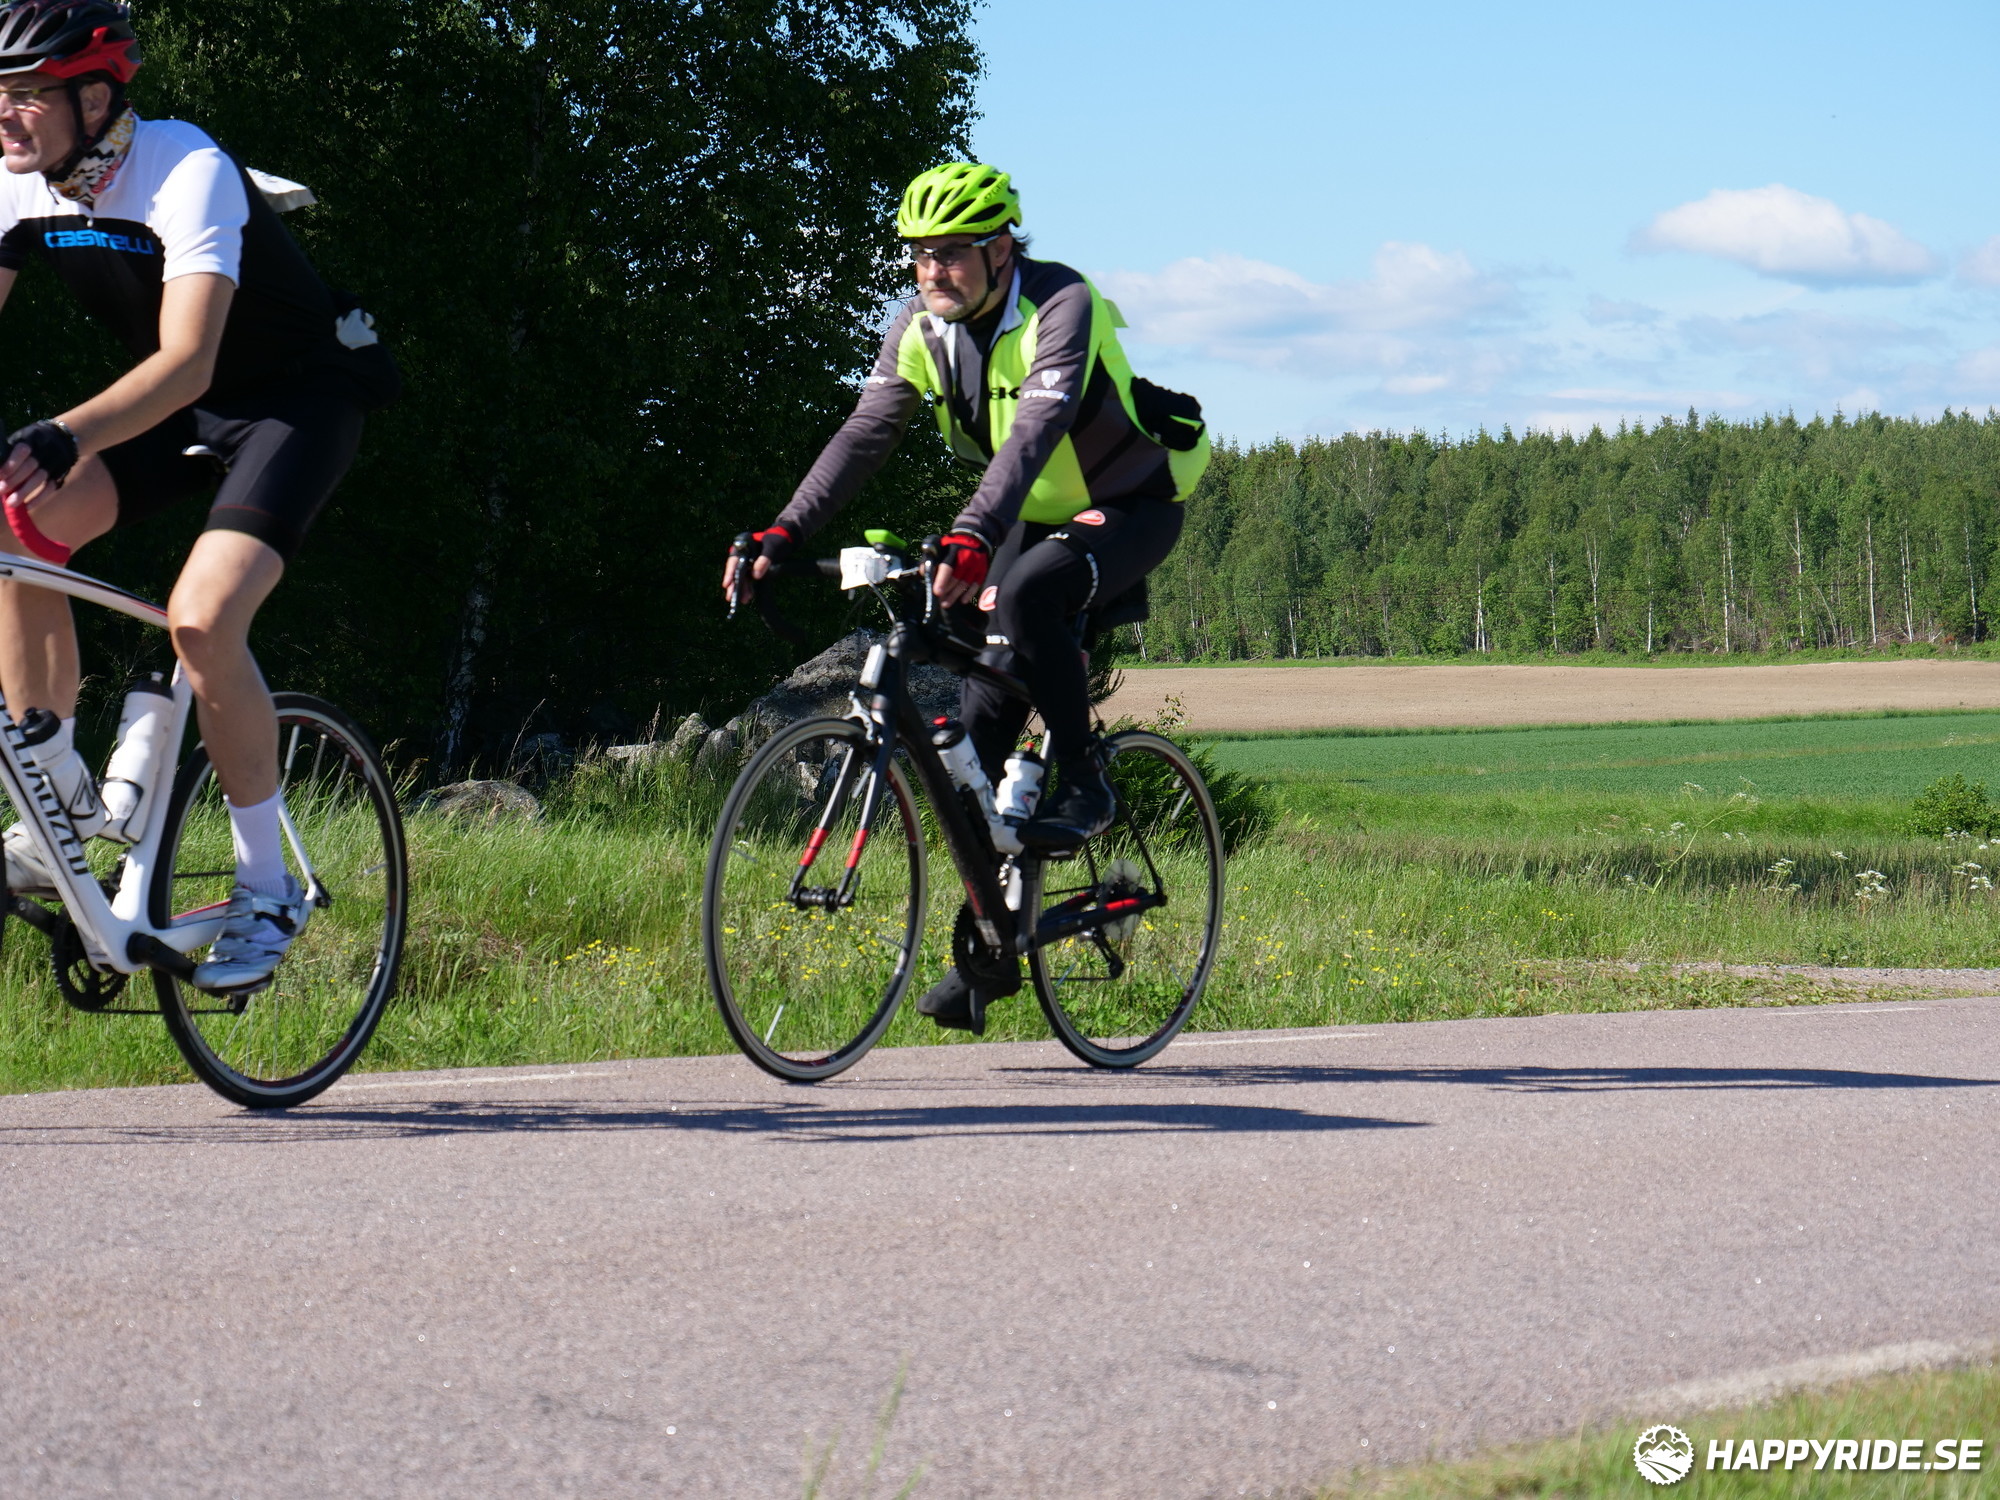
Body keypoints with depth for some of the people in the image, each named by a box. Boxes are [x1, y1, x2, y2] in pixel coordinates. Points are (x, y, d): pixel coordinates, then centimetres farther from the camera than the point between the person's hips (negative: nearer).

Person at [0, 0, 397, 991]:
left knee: (200, 618, -27)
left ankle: (267, 890, -10)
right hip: (181, 409, 7)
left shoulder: (185, 173, -29)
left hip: (300, 397, -7)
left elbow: (187, 361, -40)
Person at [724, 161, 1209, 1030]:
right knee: (978, 726, -5)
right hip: (1034, 522, 6)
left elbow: (1035, 430, -41)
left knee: (1026, 594, -37)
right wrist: (782, 535, -27)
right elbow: (865, 435, -13)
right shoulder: (922, 328, -8)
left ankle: (1083, 787, -18)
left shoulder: (1062, 306, -27)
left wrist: (971, 539, -55)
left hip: (1129, 508, -6)